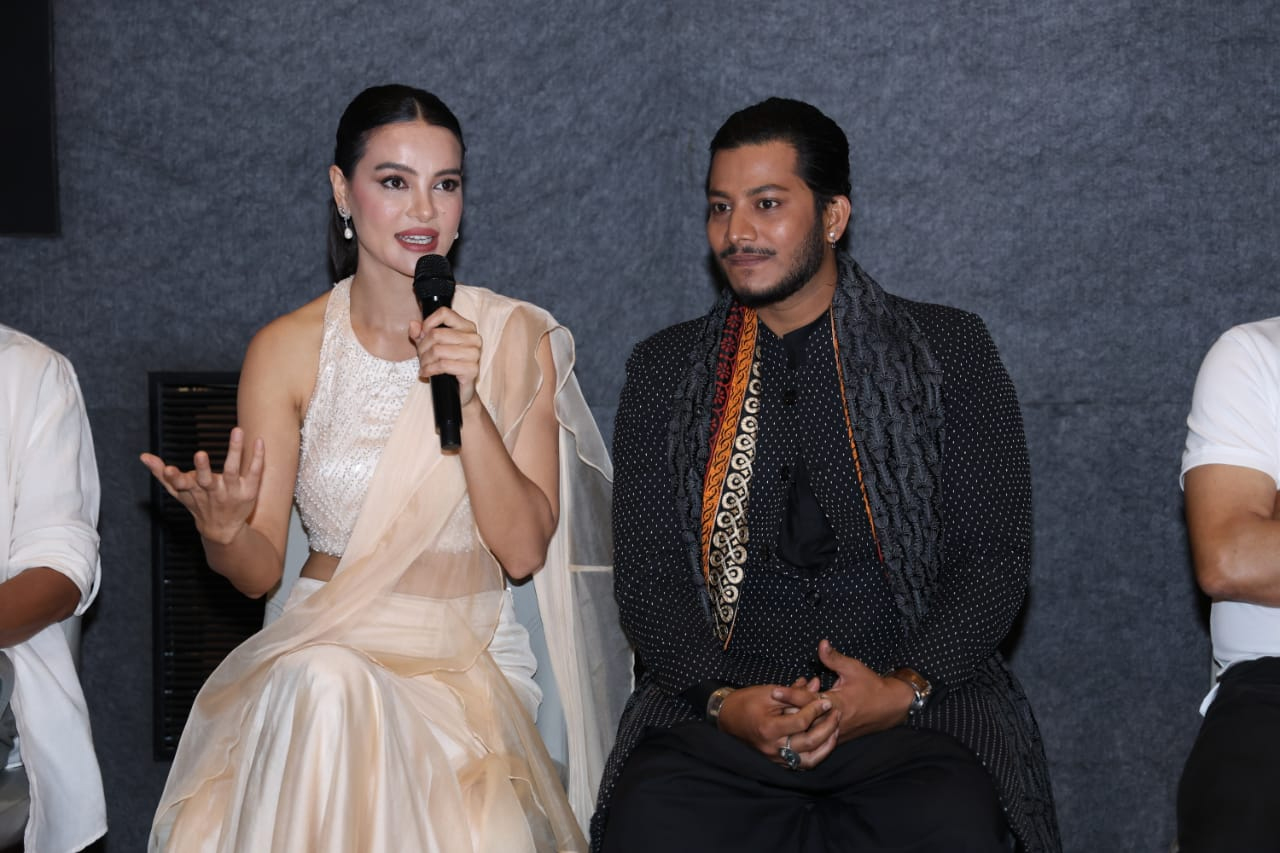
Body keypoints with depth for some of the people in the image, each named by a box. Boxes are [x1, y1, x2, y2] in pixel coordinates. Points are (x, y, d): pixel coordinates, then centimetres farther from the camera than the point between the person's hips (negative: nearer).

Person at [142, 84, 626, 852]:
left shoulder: (514, 340, 2)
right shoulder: (288, 350, 3)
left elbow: (524, 549, -6)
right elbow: (260, 571, 3)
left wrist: (468, 403, -18)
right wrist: (222, 529, -20)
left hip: (469, 660, -1)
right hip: (325, 644, 1)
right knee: (328, 690, -35)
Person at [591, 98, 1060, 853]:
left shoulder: (949, 352, 9)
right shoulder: (666, 371, 13)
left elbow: (997, 559, 3)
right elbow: (647, 576, 7)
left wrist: (904, 690, -13)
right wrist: (723, 699, -12)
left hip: (915, 712, -1)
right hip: (718, 714, 1)